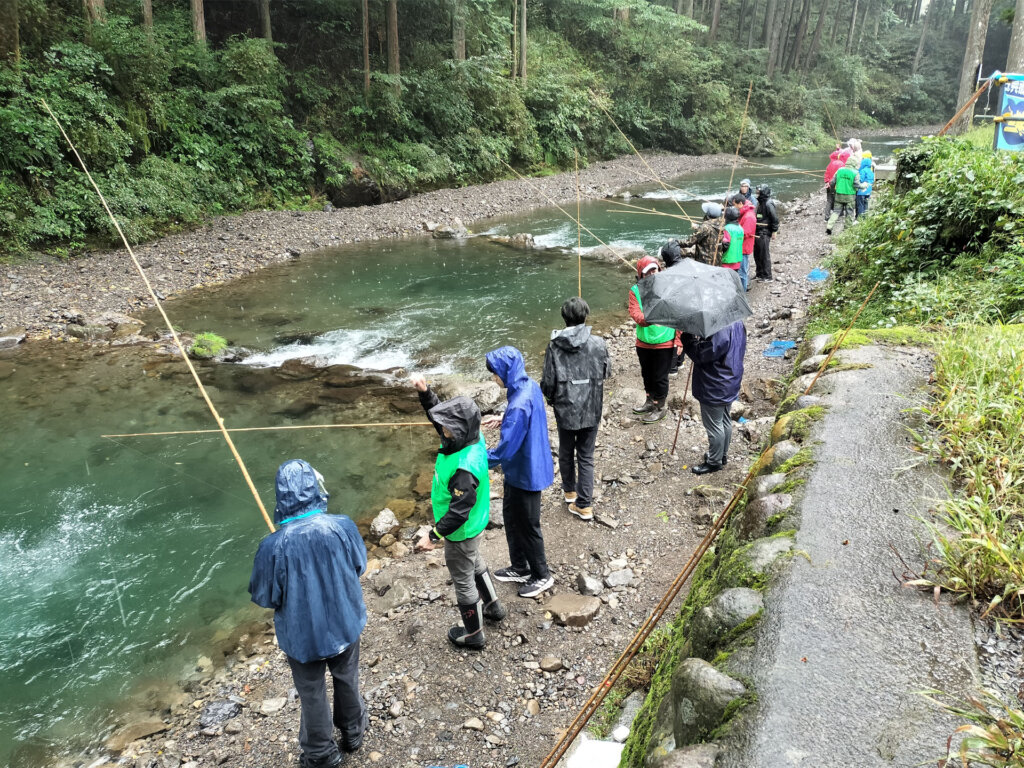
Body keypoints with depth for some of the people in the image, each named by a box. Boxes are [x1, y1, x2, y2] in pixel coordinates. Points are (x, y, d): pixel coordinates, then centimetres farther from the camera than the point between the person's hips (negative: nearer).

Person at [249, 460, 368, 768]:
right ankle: (353, 732, 51)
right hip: (345, 624, 2)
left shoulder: (274, 546, -30)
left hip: (303, 635, -2)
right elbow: (359, 566, -5)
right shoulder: (343, 526, -24)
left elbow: (263, 597, -14)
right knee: (347, 680, 28)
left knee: (312, 695, 22)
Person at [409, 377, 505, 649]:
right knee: (475, 564, 31)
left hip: (460, 532, -9)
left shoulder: (465, 468, -40)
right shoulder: (469, 439, -14)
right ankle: (493, 607, 54)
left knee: (463, 580, 14)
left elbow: (459, 511, -33)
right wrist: (424, 391, -13)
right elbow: (438, 411, 1)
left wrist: (433, 536, -24)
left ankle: (473, 633, 36)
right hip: (472, 524, 9)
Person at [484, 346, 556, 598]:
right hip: (521, 470, 10)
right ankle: (520, 568, 41)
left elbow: (506, 448, -30)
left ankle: (542, 576, 31)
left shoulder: (519, 405, -33)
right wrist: (502, 419, 11)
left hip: (525, 474, -10)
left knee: (527, 527, 10)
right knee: (511, 517, 24)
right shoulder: (530, 386, -3)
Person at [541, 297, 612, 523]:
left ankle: (569, 491, 41)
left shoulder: (554, 346, -12)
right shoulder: (598, 344, -10)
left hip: (565, 410, 0)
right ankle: (584, 505, 11)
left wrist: (551, 398, 12)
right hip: (591, 411, 0)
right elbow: (606, 372, 5)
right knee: (586, 457, 10)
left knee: (566, 453, 22)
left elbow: (548, 382, -9)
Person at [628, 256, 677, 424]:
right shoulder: (635, 291, -4)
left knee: (660, 377, 6)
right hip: (643, 342, 3)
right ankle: (650, 401, 42)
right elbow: (635, 314, -16)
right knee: (647, 375, 21)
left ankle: (660, 407, 25)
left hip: (665, 343, -3)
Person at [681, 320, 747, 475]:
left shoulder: (719, 333, -32)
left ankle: (714, 461, 22)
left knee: (714, 425, 7)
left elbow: (700, 355, -27)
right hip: (730, 384, 10)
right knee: (725, 421, 23)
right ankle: (723, 455, 40)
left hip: (714, 390, -10)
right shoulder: (737, 323, -1)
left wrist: (686, 336, -17)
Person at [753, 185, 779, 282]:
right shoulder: (760, 203, 13)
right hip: (757, 232, 9)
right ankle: (759, 274, 25)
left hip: (765, 233, -9)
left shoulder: (768, 204, -14)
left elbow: (775, 218, -14)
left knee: (765, 255, -4)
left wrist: (774, 231, -13)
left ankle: (767, 276, 2)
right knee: (757, 254, 14)